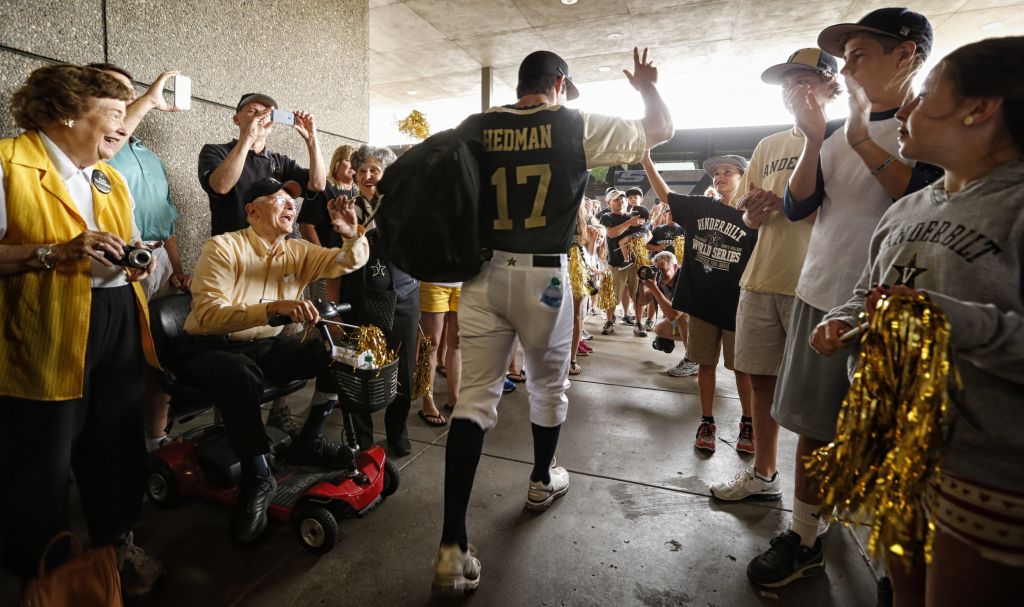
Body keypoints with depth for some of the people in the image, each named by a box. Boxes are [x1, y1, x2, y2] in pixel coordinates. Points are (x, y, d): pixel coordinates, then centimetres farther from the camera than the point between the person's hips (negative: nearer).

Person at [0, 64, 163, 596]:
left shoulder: (111, 178, 15)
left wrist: (135, 263, 1)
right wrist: (56, 253, -24)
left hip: (119, 326, 7)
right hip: (45, 335, -6)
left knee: (118, 448, 16)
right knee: (43, 468, 7)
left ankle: (115, 542, 35)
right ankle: (43, 576, 28)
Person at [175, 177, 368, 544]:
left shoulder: (297, 251, 6)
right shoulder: (223, 248, -12)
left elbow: (350, 262, 0)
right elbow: (208, 314, -26)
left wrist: (352, 234, -23)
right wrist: (274, 308, -40)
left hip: (269, 347, 6)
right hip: (211, 348, -5)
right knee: (241, 373, -39)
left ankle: (309, 441, 5)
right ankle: (257, 478, -20)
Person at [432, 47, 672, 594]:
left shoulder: (474, 128, 7)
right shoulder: (578, 127, 1)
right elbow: (661, 129, 12)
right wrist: (647, 86, 28)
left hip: (484, 273, 2)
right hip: (543, 276, -2)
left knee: (475, 396, 2)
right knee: (548, 384, 20)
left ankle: (452, 547, -1)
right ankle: (542, 482, 41)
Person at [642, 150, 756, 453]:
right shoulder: (699, 207, 5)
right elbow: (665, 194, 9)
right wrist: (646, 159, -1)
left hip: (737, 305, -2)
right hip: (701, 301, 3)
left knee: (742, 367, 9)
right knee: (706, 363, 10)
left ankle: (747, 423, 27)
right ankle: (707, 422, 23)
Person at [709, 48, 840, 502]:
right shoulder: (768, 146, 15)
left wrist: (783, 202, -19)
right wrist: (756, 212, -6)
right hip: (761, 281, 5)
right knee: (761, 379, 11)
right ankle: (763, 476, 27)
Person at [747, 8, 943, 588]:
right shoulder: (836, 131, 13)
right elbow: (797, 207, 5)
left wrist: (861, 135, -18)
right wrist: (813, 138, -6)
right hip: (821, 295, 5)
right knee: (814, 425, 9)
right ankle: (805, 538, 23)